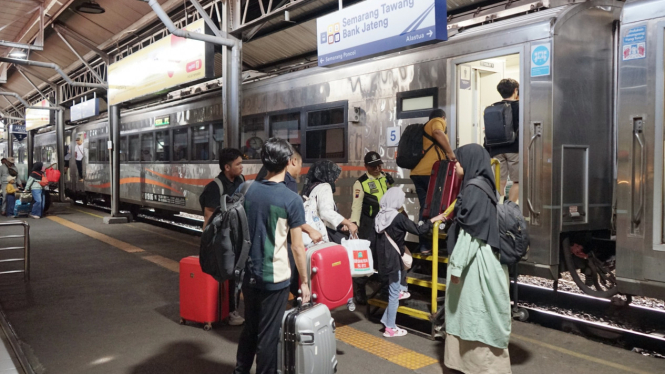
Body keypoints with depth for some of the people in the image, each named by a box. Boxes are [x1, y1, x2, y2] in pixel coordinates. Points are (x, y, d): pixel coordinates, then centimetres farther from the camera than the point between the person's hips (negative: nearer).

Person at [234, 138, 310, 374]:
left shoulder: (245, 190, -1)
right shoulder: (291, 200, -15)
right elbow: (297, 247, -13)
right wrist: (304, 281, -3)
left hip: (248, 273, 6)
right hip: (274, 278, -5)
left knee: (249, 327, 23)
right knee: (268, 334, 9)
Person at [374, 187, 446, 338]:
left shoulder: (381, 215, 4)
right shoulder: (399, 218, -17)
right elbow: (418, 230, -13)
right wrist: (433, 220, -3)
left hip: (382, 257, 7)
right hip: (393, 259, -7)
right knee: (394, 294, 2)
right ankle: (390, 328, 9)